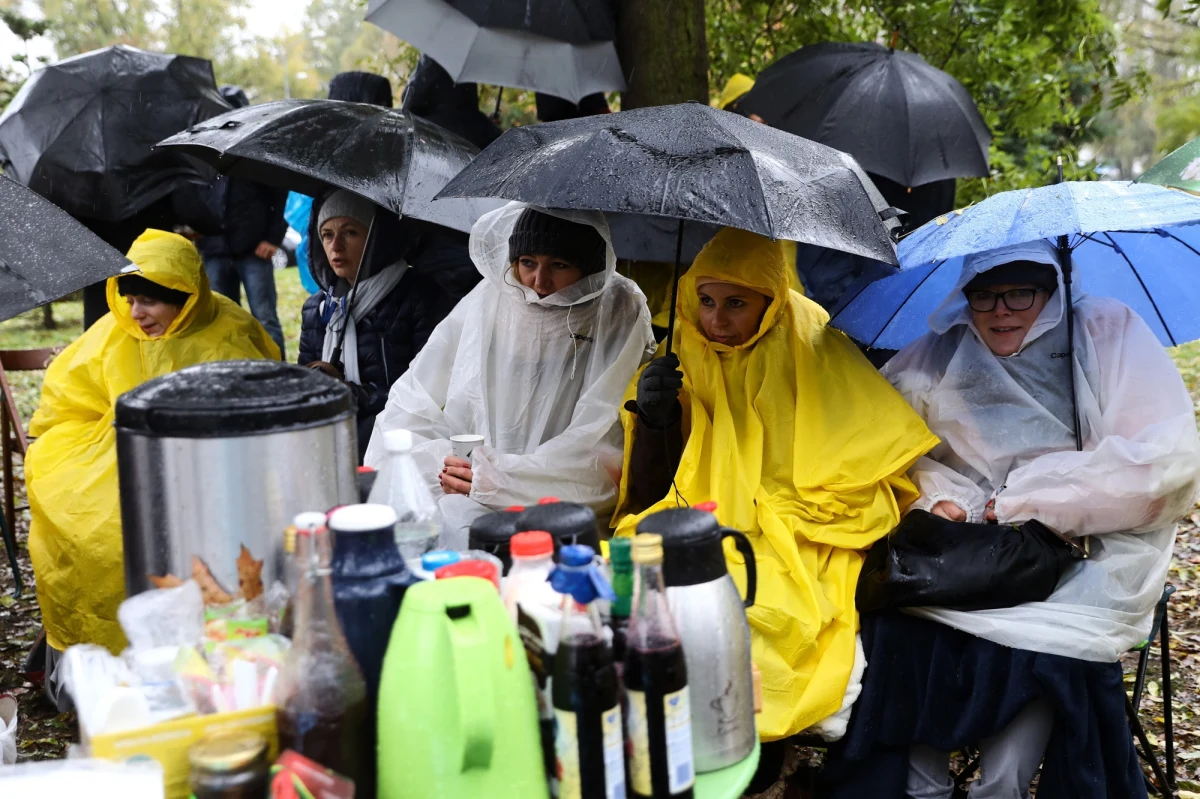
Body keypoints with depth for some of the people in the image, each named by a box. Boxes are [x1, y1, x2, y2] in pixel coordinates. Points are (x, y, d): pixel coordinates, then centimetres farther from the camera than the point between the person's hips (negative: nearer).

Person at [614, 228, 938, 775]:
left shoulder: (813, 350, -1)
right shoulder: (681, 359, 8)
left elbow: (875, 470, -5)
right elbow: (651, 498, 9)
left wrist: (763, 515, -10)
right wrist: (654, 420, -10)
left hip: (794, 551, -4)